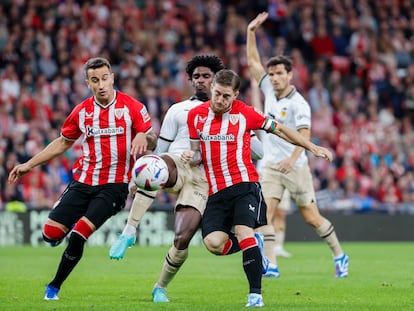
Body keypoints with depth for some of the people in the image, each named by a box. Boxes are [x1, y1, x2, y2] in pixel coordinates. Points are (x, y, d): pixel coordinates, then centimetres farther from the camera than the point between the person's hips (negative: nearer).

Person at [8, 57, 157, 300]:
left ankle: (54, 287, 3)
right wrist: (29, 165, 18)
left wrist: (144, 137, -27)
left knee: (78, 237, -17)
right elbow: (63, 143, 20)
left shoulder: (132, 107, -5)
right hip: (83, 181, 4)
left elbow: (152, 142, -1)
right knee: (50, 234, -6)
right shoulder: (82, 111, 6)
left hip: (113, 186, -4)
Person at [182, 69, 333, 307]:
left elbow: (279, 129, 8)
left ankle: (255, 294, -16)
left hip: (244, 184, -3)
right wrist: (192, 157, -7)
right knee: (213, 243, -14)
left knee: (243, 231, -23)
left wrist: (313, 148, 7)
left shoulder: (244, 113, -1)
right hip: (216, 191, 3)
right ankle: (254, 244, 18)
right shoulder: (196, 115, 8)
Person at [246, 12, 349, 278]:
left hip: (295, 167, -5)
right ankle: (270, 264, -13)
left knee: (311, 217, 2)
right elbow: (253, 61, 13)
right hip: (270, 166, 5)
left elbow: (304, 134, -26)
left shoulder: (298, 103, -14)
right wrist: (251, 32, 4)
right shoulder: (270, 90, 5)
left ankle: (339, 255, 22)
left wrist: (292, 158, -41)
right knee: (264, 213, -12)